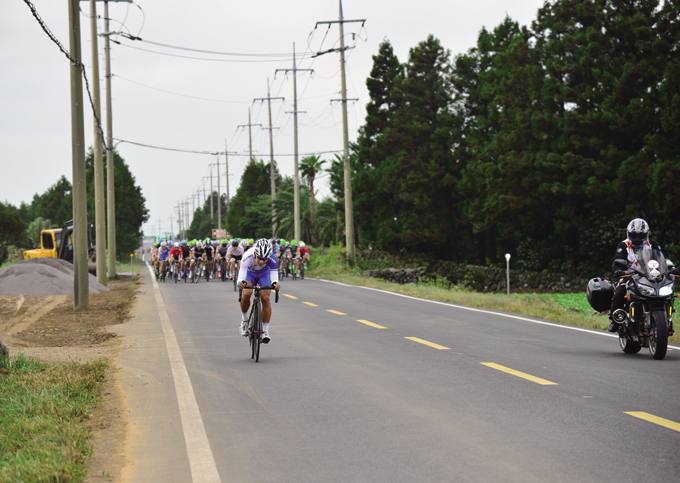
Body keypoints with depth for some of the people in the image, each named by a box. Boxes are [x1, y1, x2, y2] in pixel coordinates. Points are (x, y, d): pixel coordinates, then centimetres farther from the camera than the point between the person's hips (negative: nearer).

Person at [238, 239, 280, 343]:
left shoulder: (272, 260, -36)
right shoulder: (248, 257, -40)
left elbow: (274, 276, -38)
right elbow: (241, 276, -41)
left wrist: (275, 283, -61)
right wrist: (241, 283, -64)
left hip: (264, 274, 1)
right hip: (250, 273, -1)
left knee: (265, 298, -18)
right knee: (246, 294, -26)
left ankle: (265, 331, -11)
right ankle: (244, 320, 1)